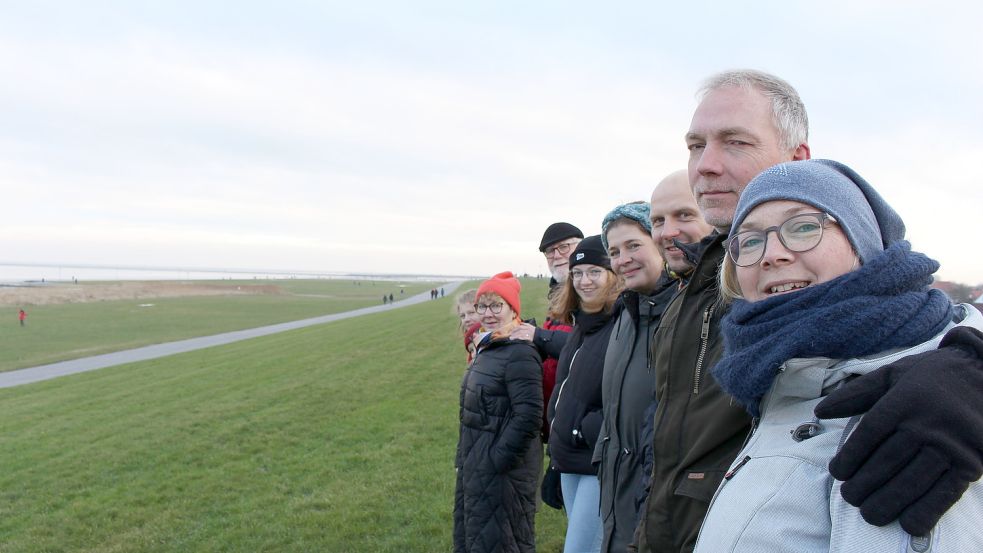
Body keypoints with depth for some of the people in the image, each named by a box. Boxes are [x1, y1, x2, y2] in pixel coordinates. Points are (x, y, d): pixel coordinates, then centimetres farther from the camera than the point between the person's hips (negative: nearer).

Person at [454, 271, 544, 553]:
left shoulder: (519, 354, -20)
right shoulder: (487, 348, 10)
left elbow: (528, 416, -26)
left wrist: (498, 461, -22)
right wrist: (465, 459, 15)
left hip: (502, 470, -9)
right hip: (476, 466, 10)